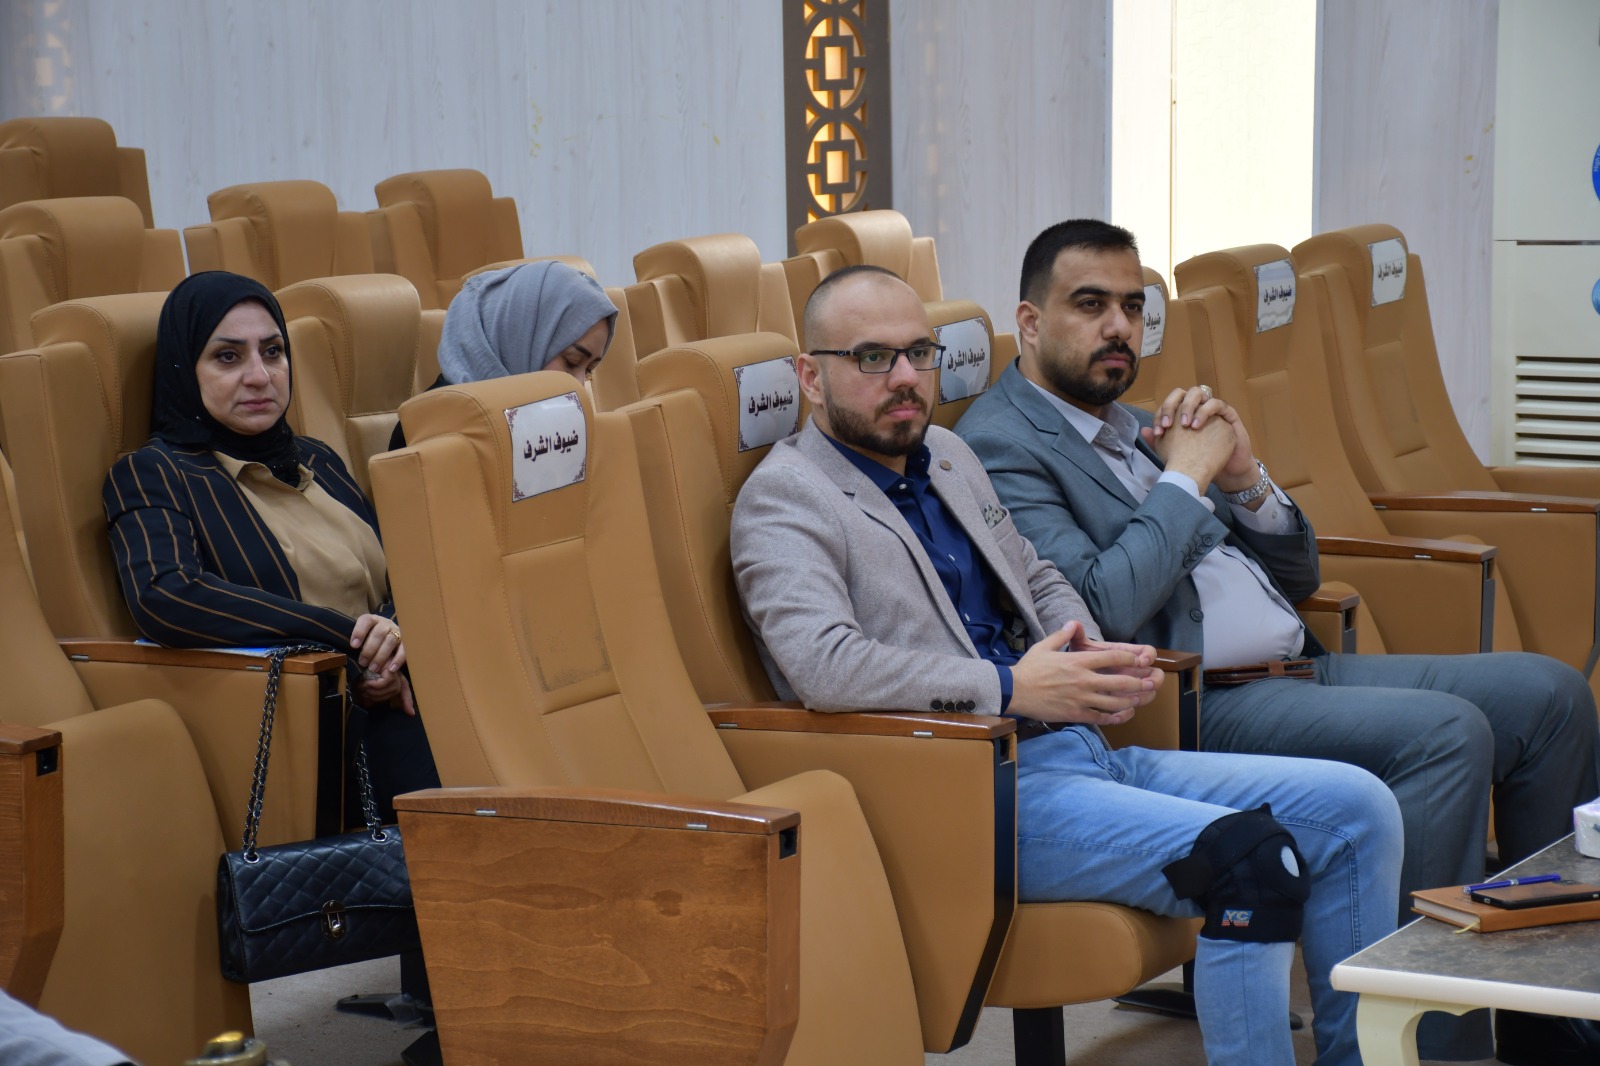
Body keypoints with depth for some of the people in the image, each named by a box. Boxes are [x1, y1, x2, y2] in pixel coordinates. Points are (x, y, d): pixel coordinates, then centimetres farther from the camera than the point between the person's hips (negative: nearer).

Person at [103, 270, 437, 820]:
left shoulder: (316, 461, 24)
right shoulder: (152, 475, 4)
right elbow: (161, 598, -16)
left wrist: (393, 635, -7)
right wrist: (346, 637, -17)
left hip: (387, 701, 6)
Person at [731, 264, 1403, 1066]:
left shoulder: (946, 455, 21)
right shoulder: (784, 496, -6)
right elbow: (824, 664, -22)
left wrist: (1092, 654, 7)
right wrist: (1011, 688, -21)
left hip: (1075, 749, 9)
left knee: (1356, 807, -1)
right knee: (1249, 855, -28)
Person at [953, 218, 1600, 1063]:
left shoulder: (1139, 428, 22)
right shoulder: (998, 445, -5)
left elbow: (1297, 574, 23)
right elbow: (1103, 607, -20)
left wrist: (1242, 476, 4)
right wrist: (1186, 477, -8)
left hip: (1299, 669, 9)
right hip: (1198, 708, -9)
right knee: (1446, 732, -28)